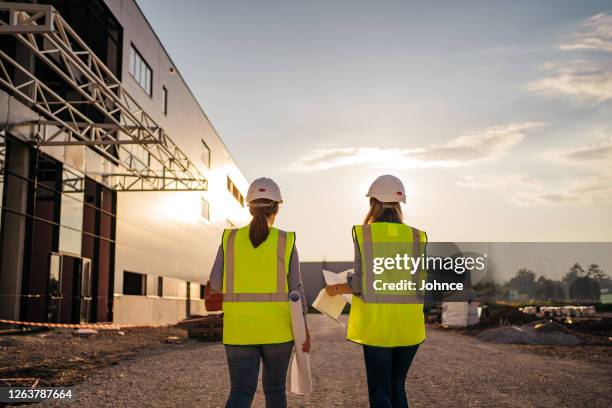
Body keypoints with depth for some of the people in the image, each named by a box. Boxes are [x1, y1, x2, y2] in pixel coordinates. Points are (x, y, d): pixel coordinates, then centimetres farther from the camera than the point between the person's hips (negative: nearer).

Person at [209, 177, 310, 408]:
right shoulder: (286, 242, -7)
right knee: (275, 388, 18)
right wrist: (304, 328, 1)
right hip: (277, 327, 0)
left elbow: (216, 284, -1)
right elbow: (295, 288, -6)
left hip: (240, 328, 1)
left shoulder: (230, 239, -2)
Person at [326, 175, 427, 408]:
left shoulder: (364, 234, -7)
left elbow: (360, 285, -11)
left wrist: (337, 289, 8)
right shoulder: (416, 236, 1)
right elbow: (421, 284, 0)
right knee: (397, 386, 18)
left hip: (377, 325, -3)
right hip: (409, 326, 3)